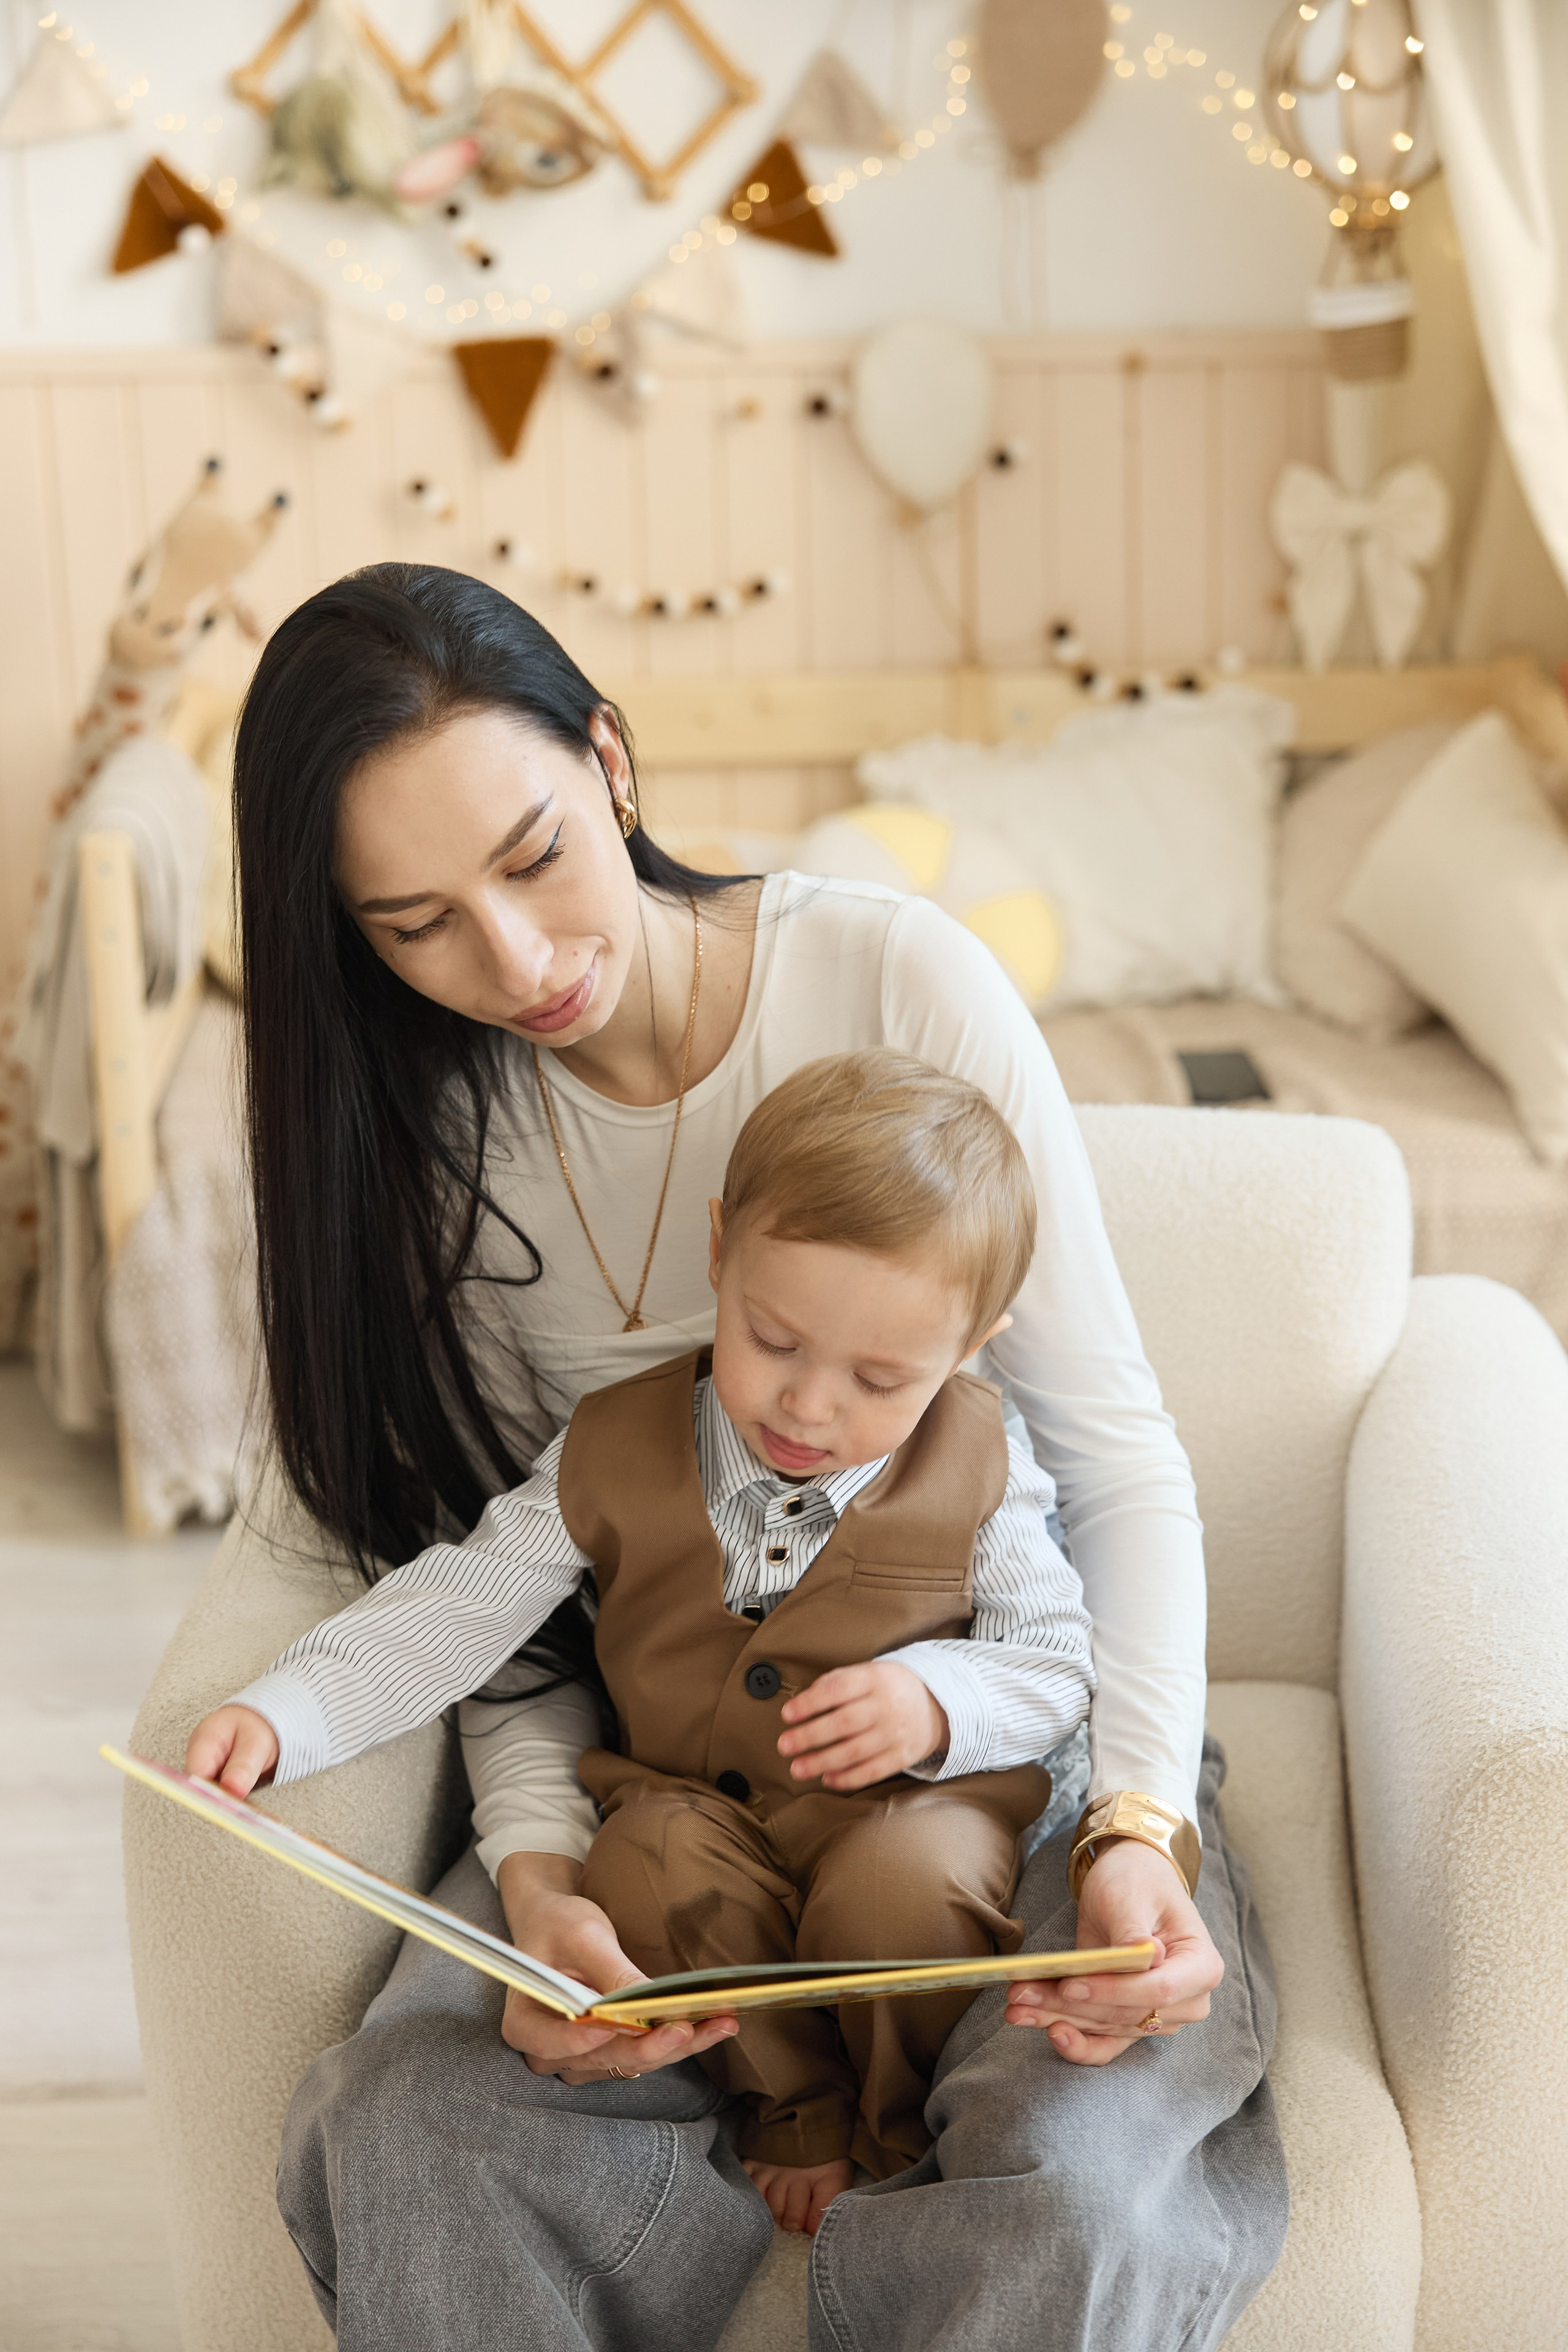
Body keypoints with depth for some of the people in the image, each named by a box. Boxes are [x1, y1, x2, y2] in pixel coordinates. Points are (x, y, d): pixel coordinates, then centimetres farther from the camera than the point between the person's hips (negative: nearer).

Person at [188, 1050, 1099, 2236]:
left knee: (900, 1884, -34)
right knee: (648, 1870, -31)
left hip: (916, 1801, -1)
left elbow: (1059, 1660, -1)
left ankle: (915, 2149, -2)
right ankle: (800, 2116, -4)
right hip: (701, 1805, 2)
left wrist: (935, 1701, -22)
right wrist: (280, 1714, -16)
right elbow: (460, 1606, -3)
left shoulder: (978, 1466, -7)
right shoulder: (618, 1449, -6)